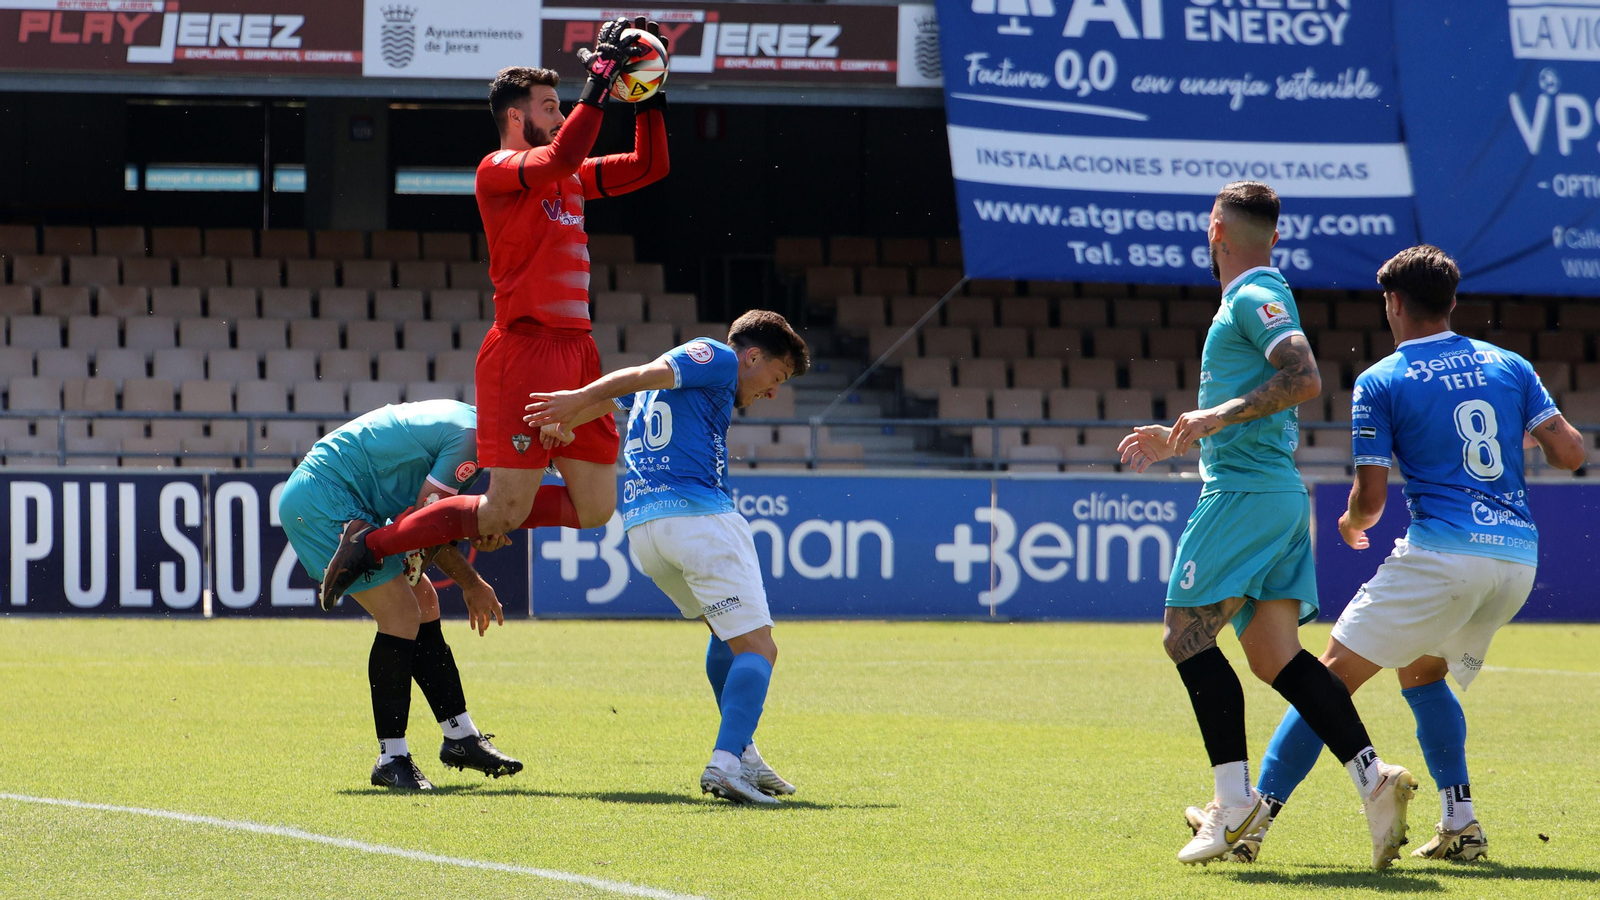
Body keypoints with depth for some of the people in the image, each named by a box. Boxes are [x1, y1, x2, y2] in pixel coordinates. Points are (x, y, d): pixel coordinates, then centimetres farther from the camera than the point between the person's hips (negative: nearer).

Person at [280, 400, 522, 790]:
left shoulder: (459, 421, 12)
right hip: (323, 499, -11)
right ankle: (392, 758, -9)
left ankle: (459, 735, 17)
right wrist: (471, 584, -4)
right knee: (402, 613, -13)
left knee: (424, 605, 11)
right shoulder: (469, 437, -18)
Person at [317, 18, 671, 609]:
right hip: (525, 350, -8)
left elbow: (649, 167, 23)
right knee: (506, 511, -9)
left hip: (577, 350, 8)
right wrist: (599, 84, -21)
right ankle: (369, 543, 6)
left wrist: (651, 99, 11)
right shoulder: (497, 170, -6)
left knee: (594, 508, 6)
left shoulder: (570, 179, 18)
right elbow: (559, 158, -25)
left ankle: (460, 525, 22)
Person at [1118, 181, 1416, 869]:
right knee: (1277, 656, 3)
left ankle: (1234, 802, -12)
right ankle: (1372, 776, -10)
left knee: (1187, 636, -8)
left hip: (1244, 495, -10)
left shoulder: (1255, 299, -8)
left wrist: (1217, 415, -21)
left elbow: (1304, 379, -23)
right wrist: (1179, 441, 32)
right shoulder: (1257, 301, 22)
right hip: (1279, 498, 10)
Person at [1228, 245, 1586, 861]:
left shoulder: (1380, 383, 0)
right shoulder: (1509, 366, 13)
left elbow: (1370, 498, -3)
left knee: (1333, 675, 1)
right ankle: (1460, 822, 13)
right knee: (1421, 672, 26)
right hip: (1519, 557, 6)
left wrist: (1350, 523, 20)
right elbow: (1570, 452, 6)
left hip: (1440, 555, -6)